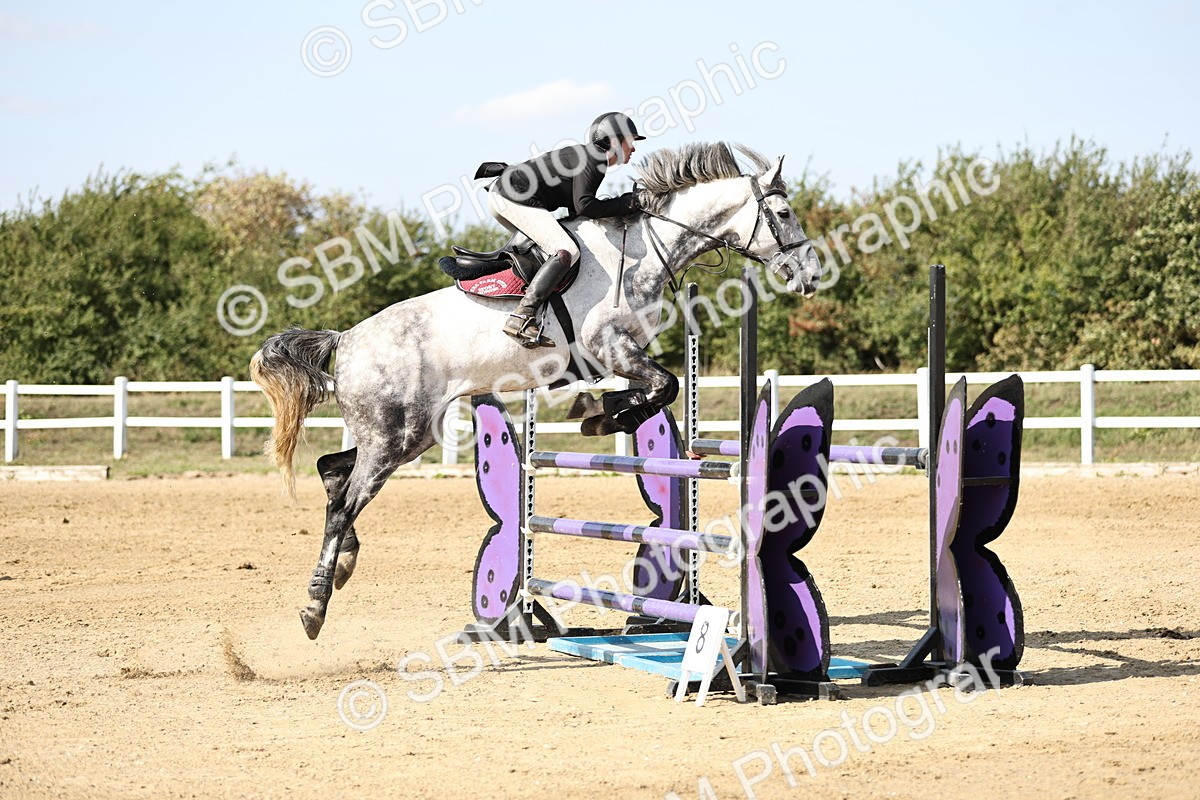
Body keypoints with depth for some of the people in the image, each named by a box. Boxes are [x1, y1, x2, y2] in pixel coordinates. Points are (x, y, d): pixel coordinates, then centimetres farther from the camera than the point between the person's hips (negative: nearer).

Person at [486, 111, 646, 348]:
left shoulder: (589, 157, 22)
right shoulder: (593, 159, -9)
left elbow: (575, 210, 18)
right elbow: (584, 205, -21)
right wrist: (623, 205, -10)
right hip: (517, 199, -11)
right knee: (566, 252, -22)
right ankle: (521, 318, -31)